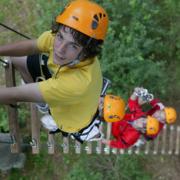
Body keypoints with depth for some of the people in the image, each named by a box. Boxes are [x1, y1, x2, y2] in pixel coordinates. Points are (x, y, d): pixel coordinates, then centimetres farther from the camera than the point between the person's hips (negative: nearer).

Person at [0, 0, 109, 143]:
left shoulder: (79, 81, -48)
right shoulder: (62, 37, -30)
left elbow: (15, 95, -38)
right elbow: (30, 46, -7)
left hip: (73, 122, -5)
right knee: (17, 59, 10)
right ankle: (43, 97, 31)